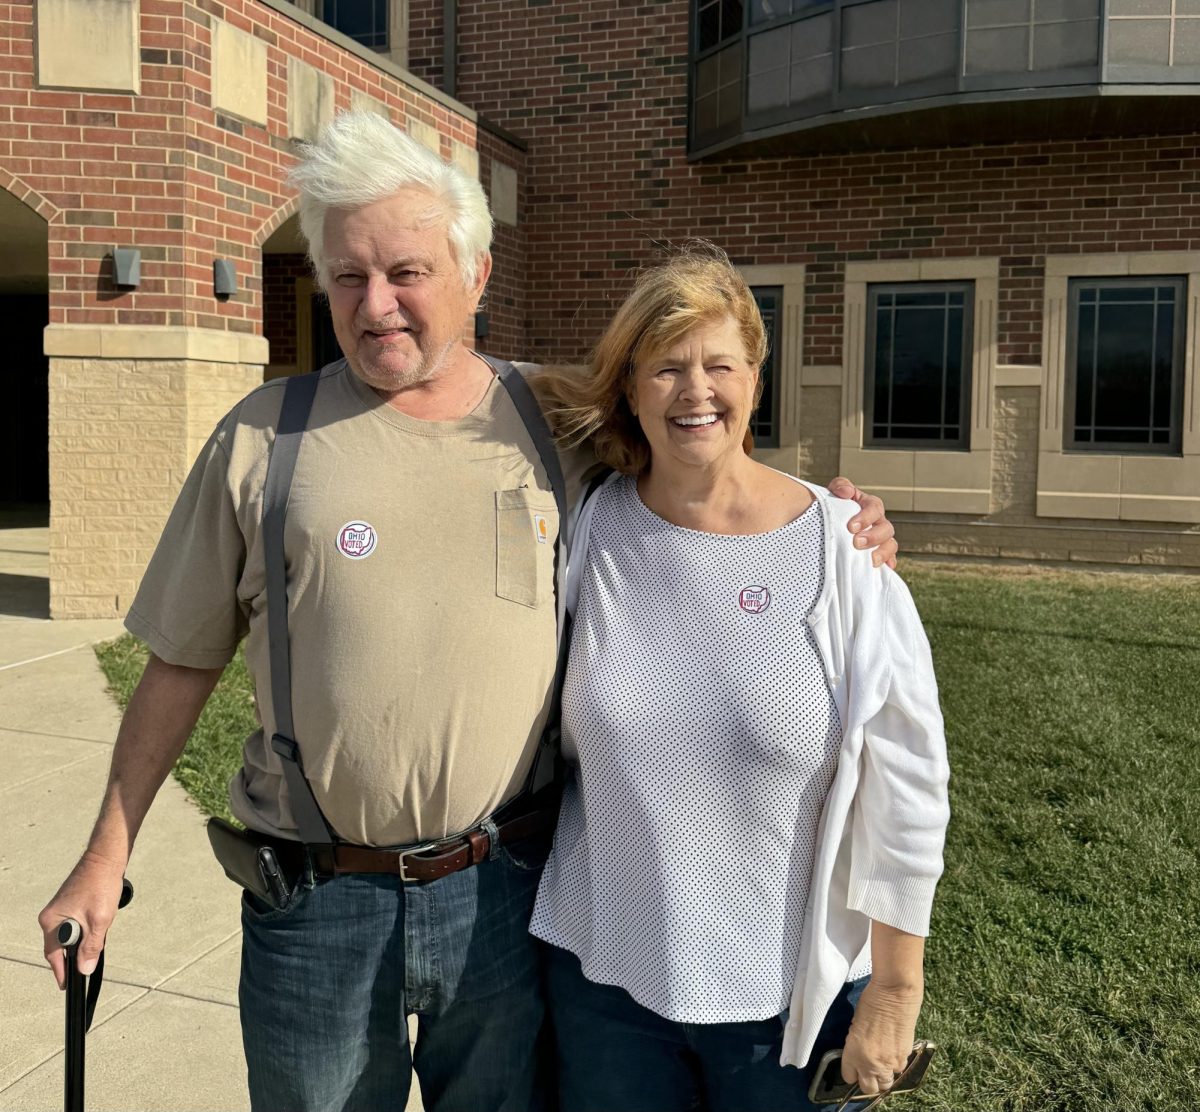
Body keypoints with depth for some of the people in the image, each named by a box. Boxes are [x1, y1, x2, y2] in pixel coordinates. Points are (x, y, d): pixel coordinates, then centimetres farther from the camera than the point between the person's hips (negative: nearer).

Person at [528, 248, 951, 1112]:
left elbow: (905, 787, -8)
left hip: (797, 986, -1)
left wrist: (895, 990, -6)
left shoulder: (841, 549, -12)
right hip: (605, 971, 2)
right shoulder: (589, 532, -6)